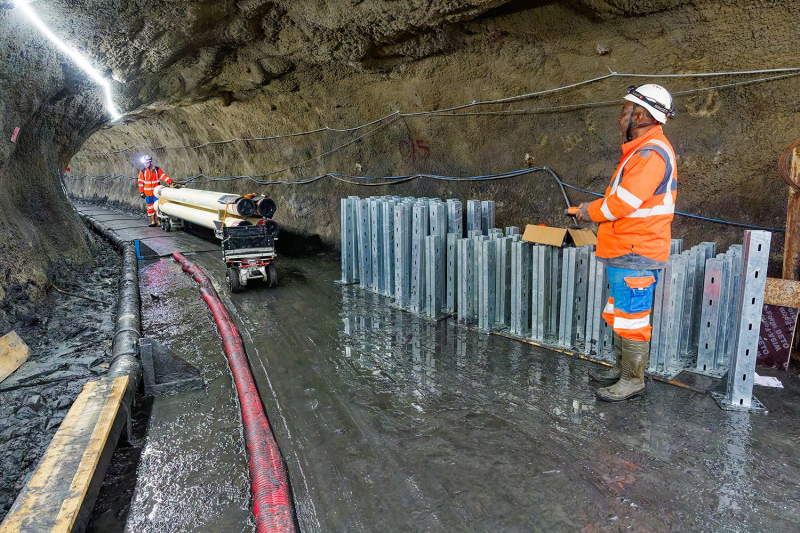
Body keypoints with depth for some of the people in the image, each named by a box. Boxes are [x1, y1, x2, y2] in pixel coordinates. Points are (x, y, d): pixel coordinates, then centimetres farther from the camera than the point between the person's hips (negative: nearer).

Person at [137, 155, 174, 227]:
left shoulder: (157, 170, 2)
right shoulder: (142, 172, 3)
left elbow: (164, 176, -7)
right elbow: (140, 182, 5)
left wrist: (171, 182, -22)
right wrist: (141, 192, 1)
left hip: (156, 193, -2)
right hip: (148, 194, 2)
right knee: (150, 208, 6)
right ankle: (153, 222, 14)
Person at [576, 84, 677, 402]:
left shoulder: (651, 153, -18)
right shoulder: (643, 150, 17)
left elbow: (624, 202, -22)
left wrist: (591, 212, -7)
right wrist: (595, 207, 7)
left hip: (635, 256, -11)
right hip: (625, 253, 11)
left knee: (631, 319, -1)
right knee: (619, 315, 19)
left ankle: (632, 381, 12)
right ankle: (622, 369, 33)